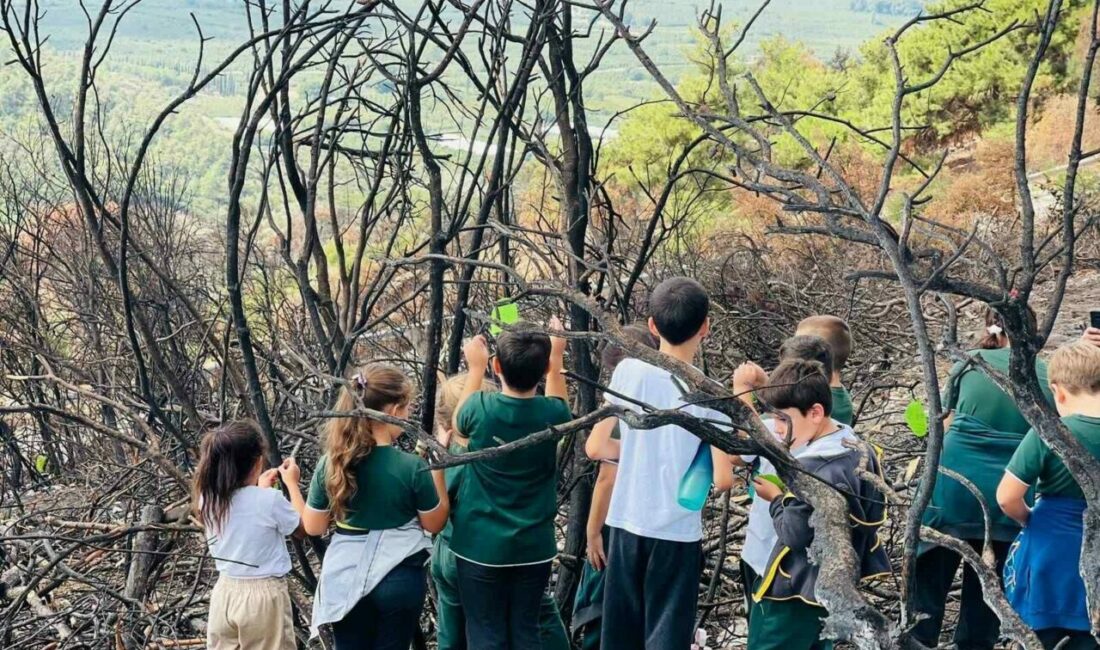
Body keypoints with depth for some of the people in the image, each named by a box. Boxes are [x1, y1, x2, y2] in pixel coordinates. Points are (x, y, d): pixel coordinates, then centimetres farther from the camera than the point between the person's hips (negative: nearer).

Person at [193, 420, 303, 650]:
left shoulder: (208, 498, -5)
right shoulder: (270, 501, -20)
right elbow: (303, 527, -2)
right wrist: (292, 484, 7)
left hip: (225, 592, 5)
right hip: (263, 596, -5)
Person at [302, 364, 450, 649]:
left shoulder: (332, 463, -9)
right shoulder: (412, 467, -18)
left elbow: (313, 527, 1)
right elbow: (435, 523, -3)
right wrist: (438, 464, 0)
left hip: (348, 579, 3)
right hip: (399, 580, -3)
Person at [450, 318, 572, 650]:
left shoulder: (481, 408, -15)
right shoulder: (551, 413, -12)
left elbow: (459, 425, 11)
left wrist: (475, 368, 17)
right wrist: (556, 359, 19)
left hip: (481, 547, -1)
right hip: (534, 547, 2)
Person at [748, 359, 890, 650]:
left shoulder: (815, 470, -26)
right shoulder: (859, 452, 4)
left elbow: (795, 533, -24)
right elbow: (870, 514, 14)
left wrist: (776, 497, -6)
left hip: (795, 592, -9)